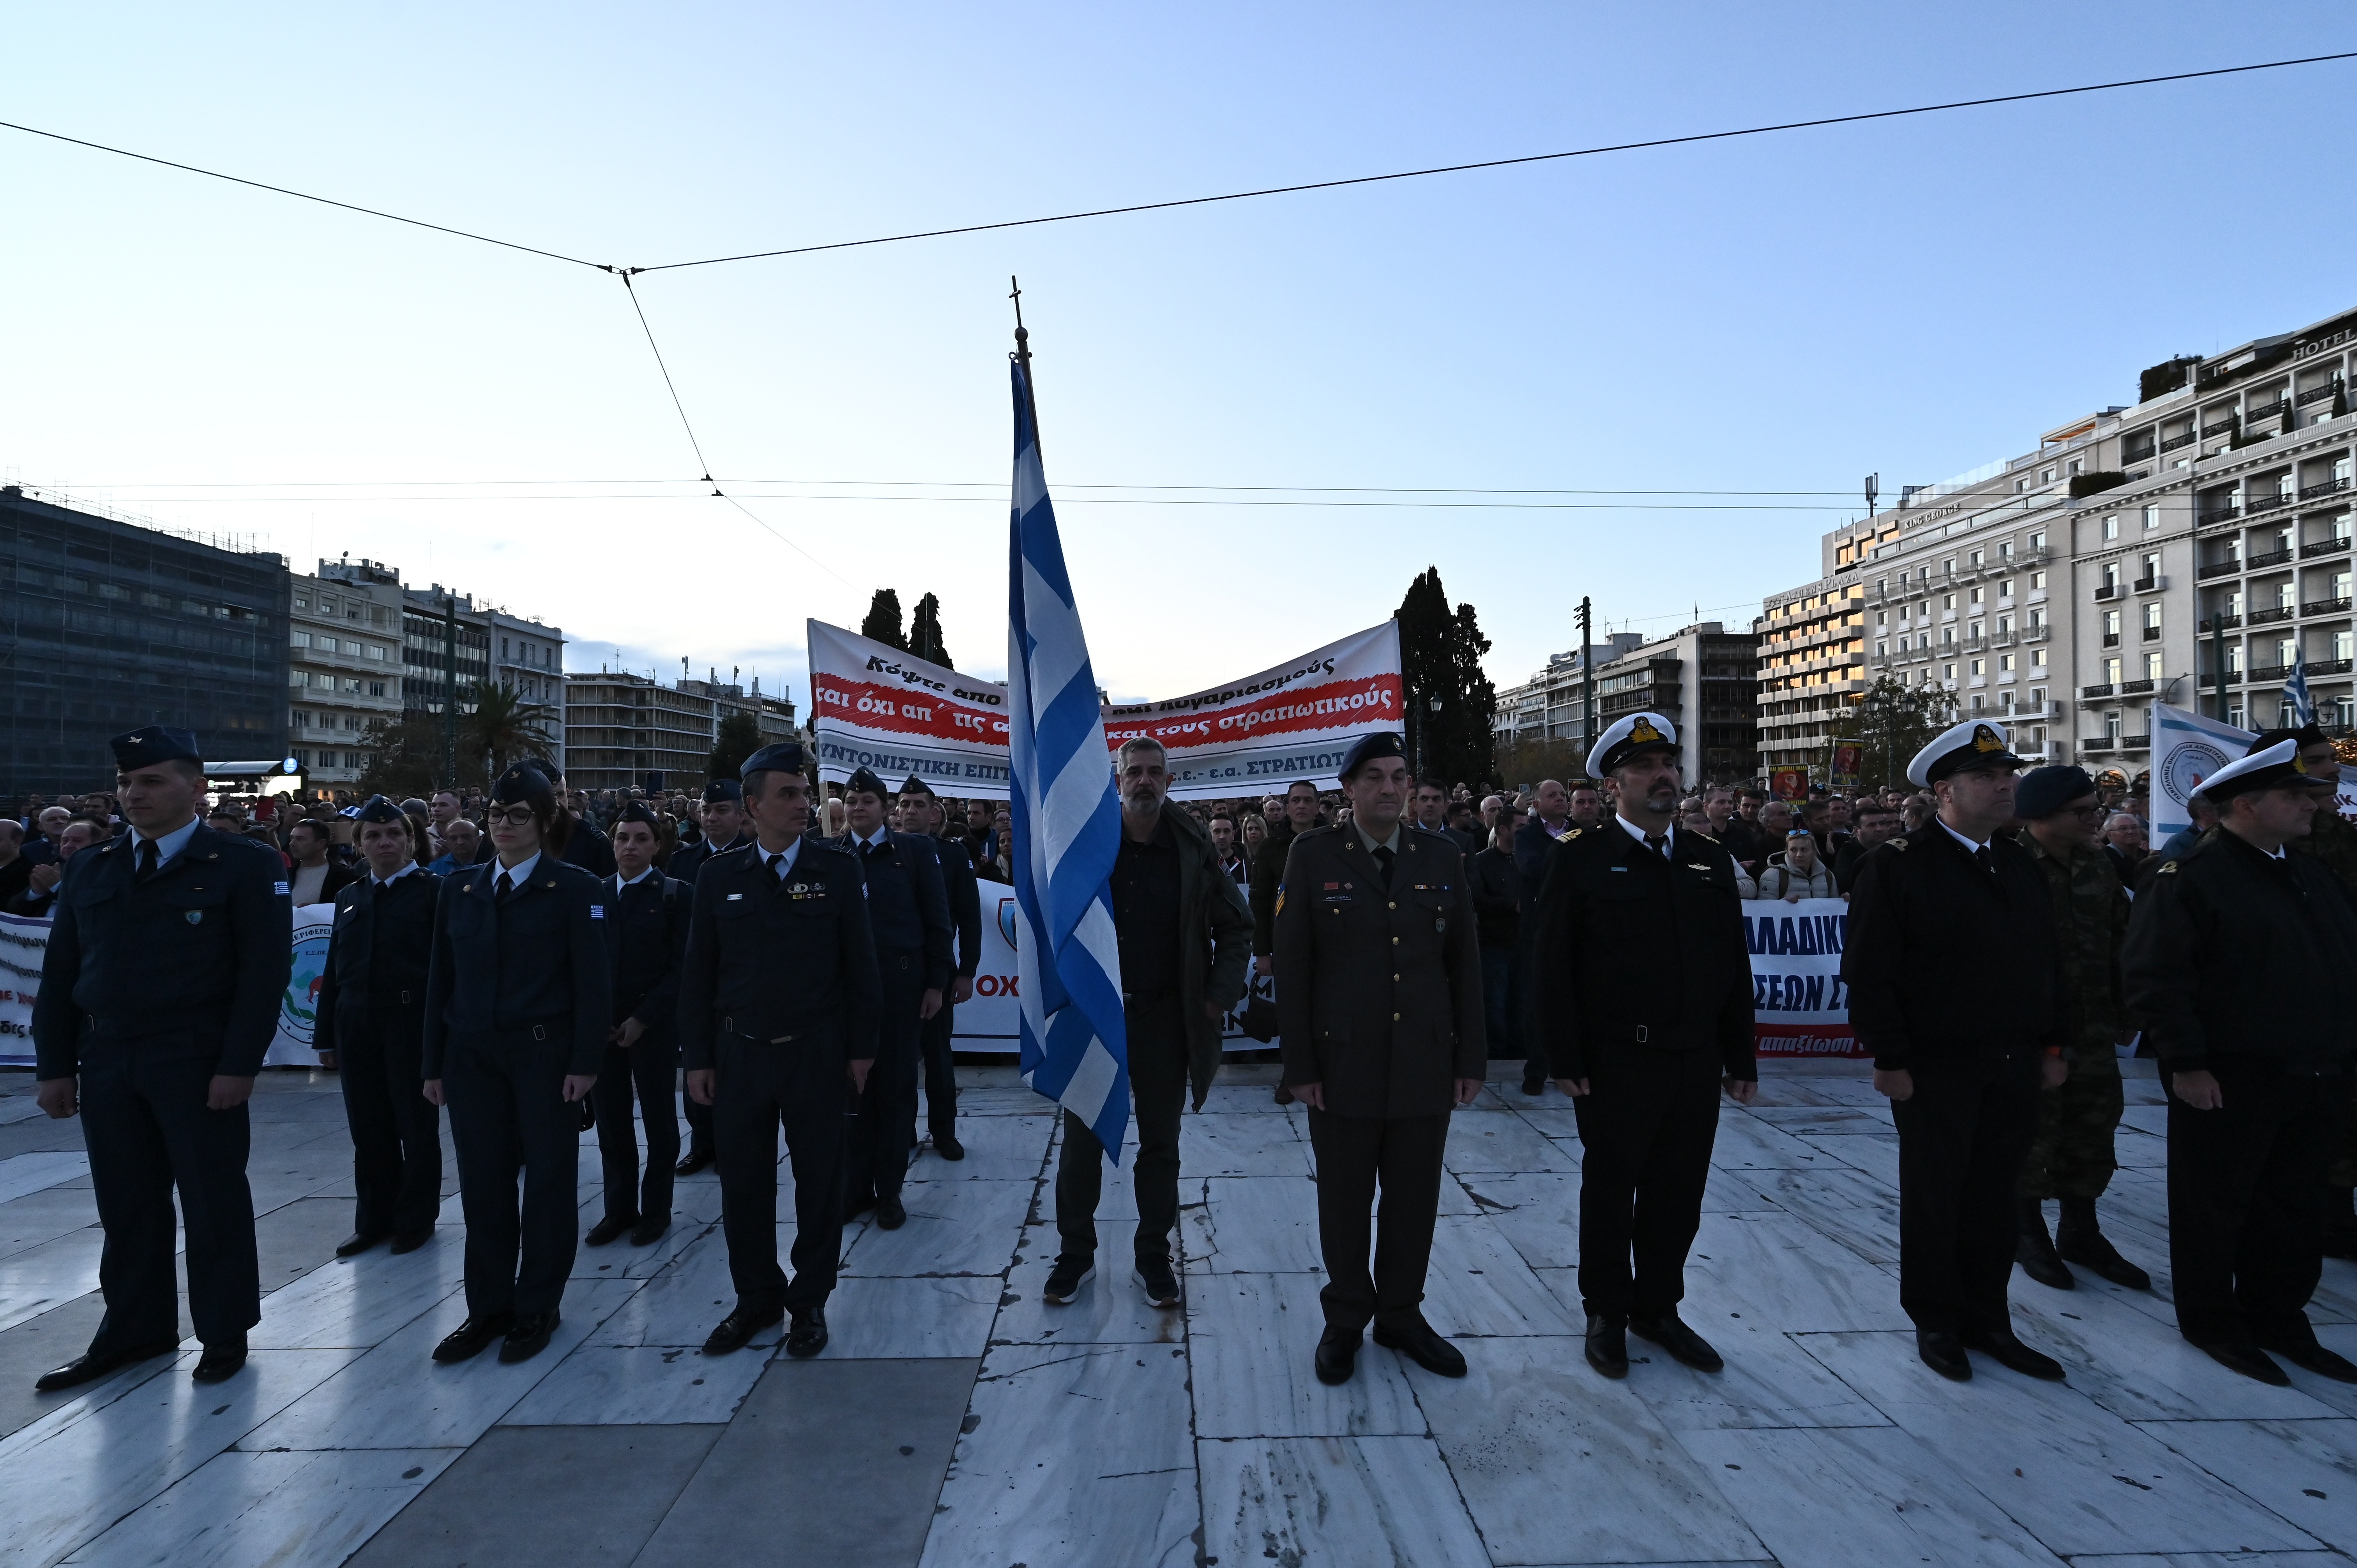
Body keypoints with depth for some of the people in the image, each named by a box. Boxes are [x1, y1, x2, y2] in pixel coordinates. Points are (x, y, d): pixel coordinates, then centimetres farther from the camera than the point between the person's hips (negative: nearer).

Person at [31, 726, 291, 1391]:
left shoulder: (242, 868, -6)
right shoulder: (93, 869, 10)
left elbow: (263, 973, -11)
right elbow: (60, 973, 11)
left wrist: (239, 1065, -16)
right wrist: (55, 1066, 5)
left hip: (197, 1065, -5)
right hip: (106, 1064, 5)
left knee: (213, 1203, 5)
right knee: (126, 1206, 14)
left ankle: (225, 1334, 19)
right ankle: (134, 1329, 29)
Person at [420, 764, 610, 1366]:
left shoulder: (575, 888, -5)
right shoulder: (458, 888, 9)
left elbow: (593, 981, -9)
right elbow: (440, 978, 10)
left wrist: (585, 1061, -13)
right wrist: (434, 1063, 7)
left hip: (546, 1055, -4)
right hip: (472, 1056, 4)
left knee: (548, 1178, 5)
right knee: (483, 1183, 10)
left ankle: (538, 1306, 20)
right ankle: (488, 1307, 25)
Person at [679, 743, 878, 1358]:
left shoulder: (838, 869, -4)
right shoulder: (718, 876, 1)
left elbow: (860, 963, -2)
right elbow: (698, 973, 4)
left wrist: (861, 1047, -4)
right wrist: (697, 1057, 2)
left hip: (817, 1054, -1)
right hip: (739, 1054, 2)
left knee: (819, 1181, 10)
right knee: (743, 1184, 12)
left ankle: (810, 1301, 29)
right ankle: (756, 1297, 33)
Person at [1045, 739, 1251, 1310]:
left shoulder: (1193, 848, -3)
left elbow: (1236, 926, 5)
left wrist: (1220, 995, -3)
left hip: (1164, 1019, 0)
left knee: (1160, 1145, 12)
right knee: (1081, 1143, 10)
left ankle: (1153, 1258, 29)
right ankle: (1075, 1255, 28)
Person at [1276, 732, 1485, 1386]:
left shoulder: (1443, 859, 4)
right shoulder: (1314, 856, -4)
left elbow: (1465, 963, 7)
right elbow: (1291, 965, -5)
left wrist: (1471, 1059, 4)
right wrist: (1299, 1064, -7)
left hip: (1427, 1065, 3)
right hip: (1343, 1064, -2)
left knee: (1414, 1200, 14)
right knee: (1344, 1200, 12)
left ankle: (1402, 1314, 35)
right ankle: (1345, 1319, 32)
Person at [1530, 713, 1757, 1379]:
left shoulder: (1711, 859, 8)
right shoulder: (1582, 859, -7)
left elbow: (1734, 966, 10)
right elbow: (1551, 966, -10)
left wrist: (1741, 1058, 8)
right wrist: (1564, 1059, -13)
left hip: (1697, 1065, 5)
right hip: (1616, 1064, -4)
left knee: (1678, 1197, 15)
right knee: (1610, 1195, 10)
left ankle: (1658, 1307, 35)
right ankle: (1607, 1314, 29)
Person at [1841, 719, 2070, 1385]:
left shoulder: (2022, 866, 10)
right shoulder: (1898, 866, -11)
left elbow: (2048, 962, 15)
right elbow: (1869, 974, -14)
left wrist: (2052, 1045, 10)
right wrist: (1890, 1058, -15)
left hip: (2015, 1066, 6)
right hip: (1937, 1067, -5)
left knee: (1994, 1198, 14)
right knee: (1934, 1198, 8)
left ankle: (1986, 1318, 30)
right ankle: (1936, 1323, 24)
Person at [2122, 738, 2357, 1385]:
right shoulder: (2188, 877, -14)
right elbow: (2154, 976, -19)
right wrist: (2186, 1063, -20)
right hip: (2226, 1082, -8)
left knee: (2294, 1209, 18)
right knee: (2215, 1208, 6)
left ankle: (2279, 1319, 33)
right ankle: (2212, 1324, 21)